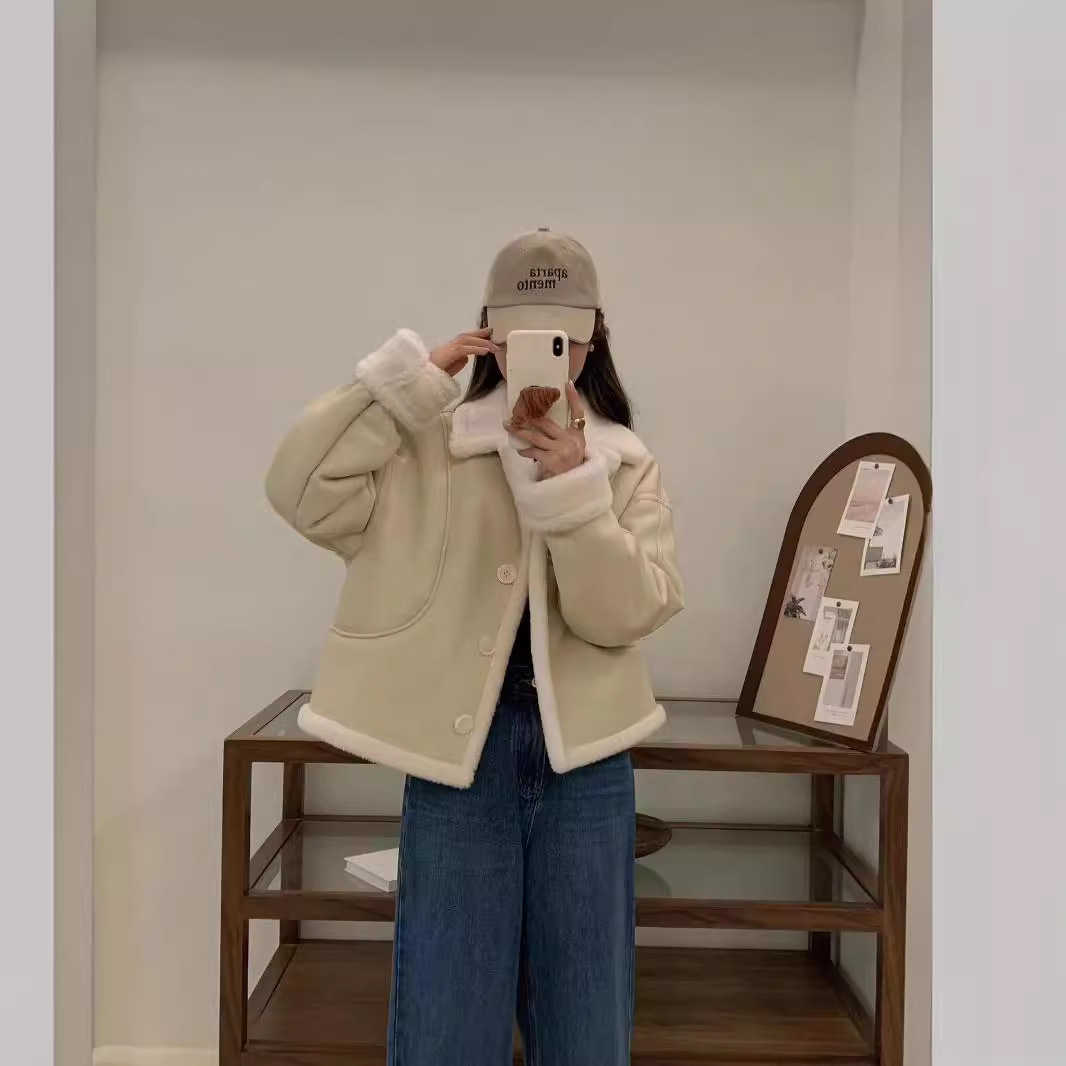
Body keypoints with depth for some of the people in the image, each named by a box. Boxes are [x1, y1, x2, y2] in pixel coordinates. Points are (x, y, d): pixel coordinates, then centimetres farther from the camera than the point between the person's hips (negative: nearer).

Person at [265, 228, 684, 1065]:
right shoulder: (428, 449, -2)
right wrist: (409, 379, -15)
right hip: (459, 746, -1)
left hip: (583, 758, 2)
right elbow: (303, 492, -16)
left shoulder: (625, 463, 3)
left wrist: (571, 486, -20)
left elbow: (630, 613, -9)